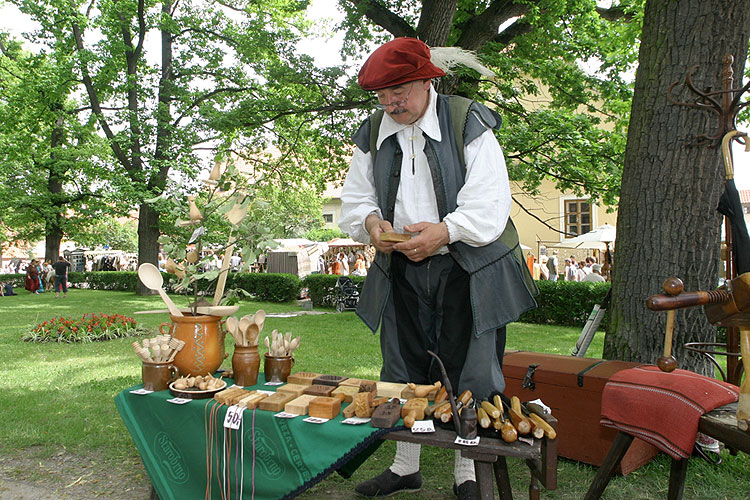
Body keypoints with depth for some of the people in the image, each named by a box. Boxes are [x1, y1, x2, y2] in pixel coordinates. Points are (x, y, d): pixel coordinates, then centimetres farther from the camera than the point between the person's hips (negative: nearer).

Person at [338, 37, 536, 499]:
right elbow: (355, 199, 9)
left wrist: (445, 231, -29)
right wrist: (371, 222, -13)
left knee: (473, 375, 2)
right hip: (401, 270, 5)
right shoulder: (373, 133, 6)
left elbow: (490, 203, -15)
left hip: (467, 270, -4)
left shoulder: (467, 123, -9)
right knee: (403, 371, 13)